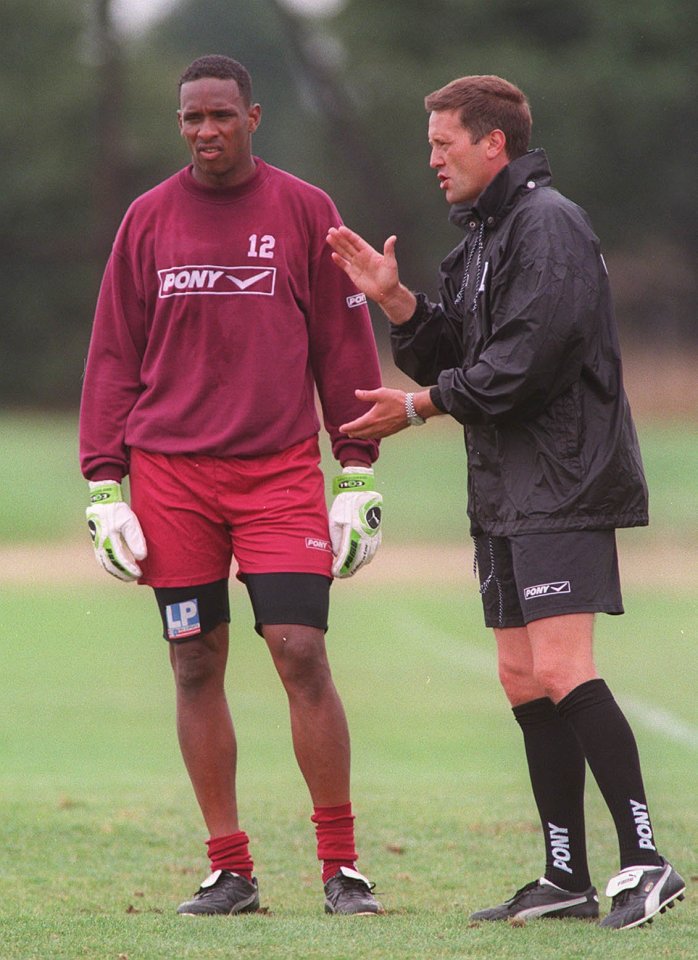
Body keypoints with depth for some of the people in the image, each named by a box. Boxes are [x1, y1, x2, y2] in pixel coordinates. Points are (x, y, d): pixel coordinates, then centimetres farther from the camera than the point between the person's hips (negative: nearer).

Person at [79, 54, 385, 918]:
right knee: (195, 664, 2)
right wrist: (105, 487, 4)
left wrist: (359, 480, 2)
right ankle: (229, 869, 9)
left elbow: (345, 349, 7)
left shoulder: (305, 212, 5)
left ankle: (341, 867, -1)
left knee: (301, 654, -9)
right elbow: (114, 356, 11)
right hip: (170, 472, 2)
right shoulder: (148, 220, 8)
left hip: (281, 469, -2)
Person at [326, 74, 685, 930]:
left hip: (564, 484, -10)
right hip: (506, 491, 10)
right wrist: (396, 301, 4)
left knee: (560, 671, -17)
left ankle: (644, 861, -16)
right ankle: (567, 877, 11)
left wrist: (422, 405, -10)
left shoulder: (547, 224, -12)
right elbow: (455, 355, 19)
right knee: (523, 680, 8)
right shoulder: (483, 234, 20)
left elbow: (527, 359, -19)